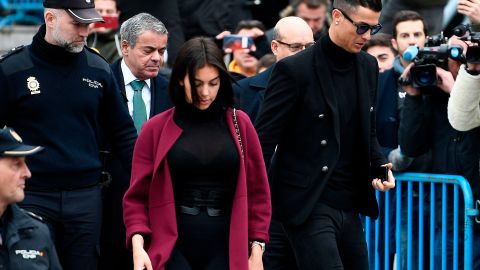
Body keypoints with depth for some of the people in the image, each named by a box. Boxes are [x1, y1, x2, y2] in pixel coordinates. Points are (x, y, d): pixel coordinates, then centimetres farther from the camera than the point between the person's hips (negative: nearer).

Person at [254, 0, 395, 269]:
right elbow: (264, 139, -9)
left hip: (350, 207, 7)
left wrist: (379, 165, 2)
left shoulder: (368, 67, 10)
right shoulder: (294, 69, -10)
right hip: (308, 206, -7)